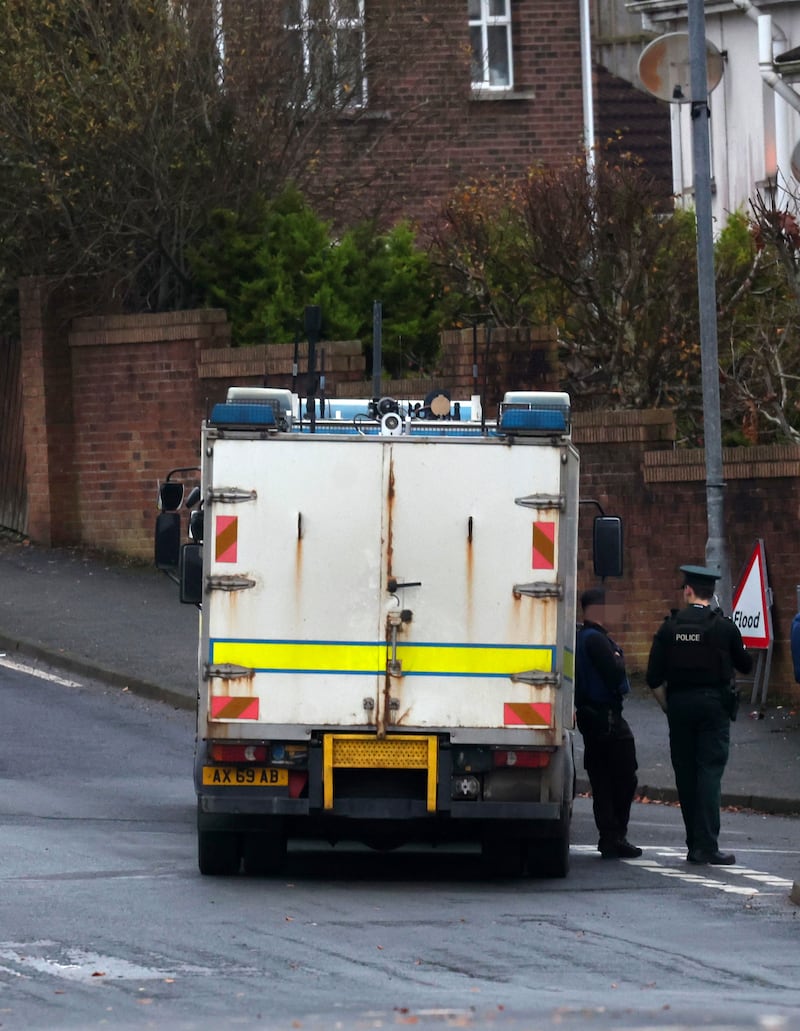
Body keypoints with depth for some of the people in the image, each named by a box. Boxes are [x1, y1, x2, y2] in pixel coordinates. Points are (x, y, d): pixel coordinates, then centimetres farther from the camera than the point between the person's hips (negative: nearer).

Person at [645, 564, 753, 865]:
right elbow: (745, 665, 8)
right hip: (714, 705, -2)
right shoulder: (723, 627, -5)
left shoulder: (670, 628, 0)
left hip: (679, 705, 2)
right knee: (710, 773, -5)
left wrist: (667, 706, 12)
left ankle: (695, 845, 13)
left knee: (685, 774, 9)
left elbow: (654, 677, -2)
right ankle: (707, 845, -15)